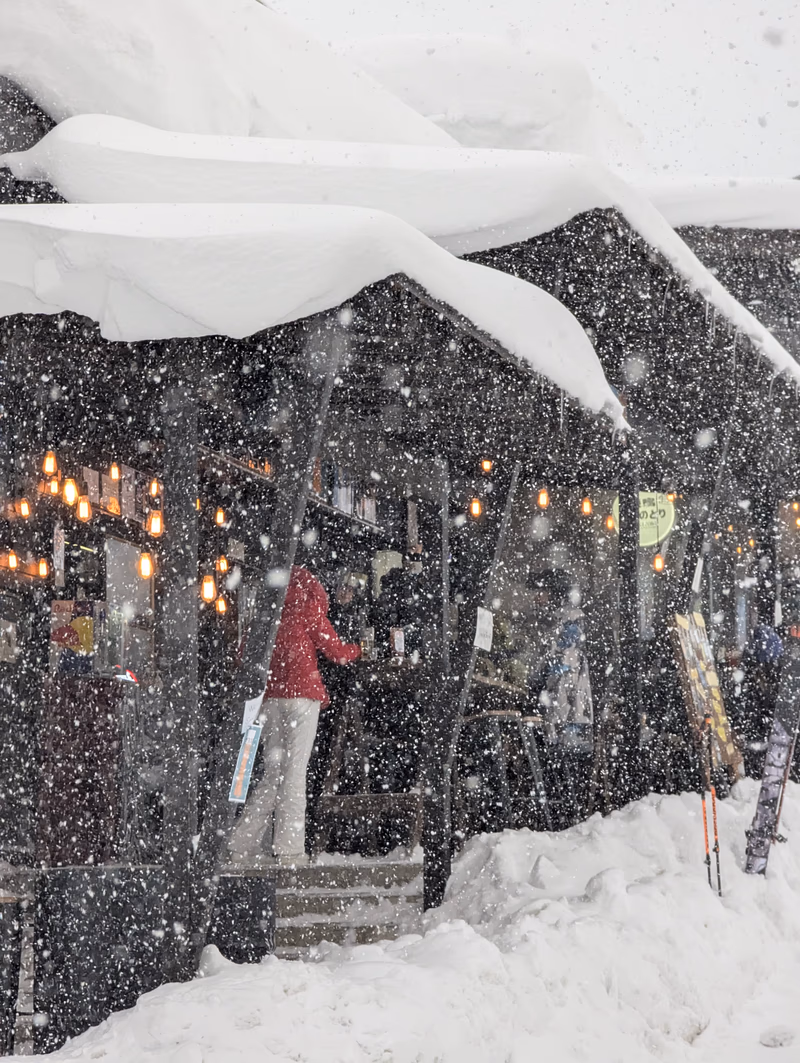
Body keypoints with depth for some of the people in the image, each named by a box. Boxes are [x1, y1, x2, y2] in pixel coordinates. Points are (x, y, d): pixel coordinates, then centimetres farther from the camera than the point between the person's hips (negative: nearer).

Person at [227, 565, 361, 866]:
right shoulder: (308, 609, 1)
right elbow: (336, 652, 3)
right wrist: (358, 648, 22)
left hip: (271, 696, 5)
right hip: (302, 695, -5)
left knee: (273, 771, 9)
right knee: (295, 769, -5)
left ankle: (243, 845, 4)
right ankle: (289, 849, -9)